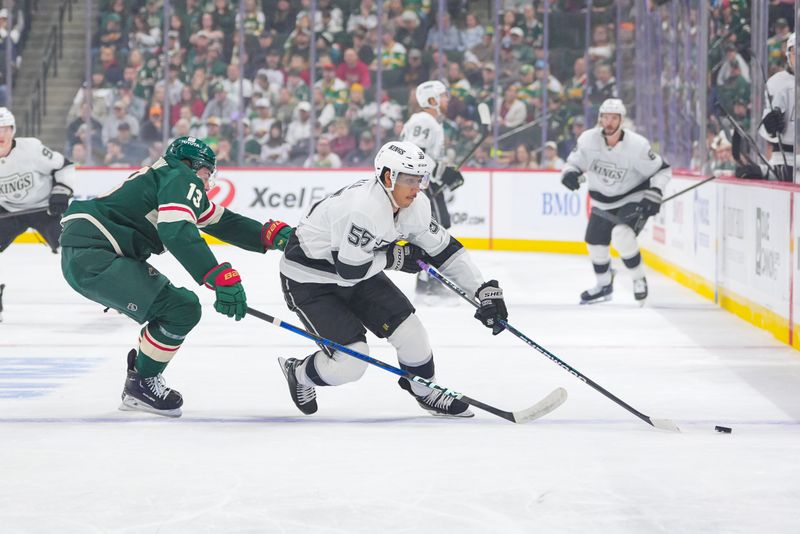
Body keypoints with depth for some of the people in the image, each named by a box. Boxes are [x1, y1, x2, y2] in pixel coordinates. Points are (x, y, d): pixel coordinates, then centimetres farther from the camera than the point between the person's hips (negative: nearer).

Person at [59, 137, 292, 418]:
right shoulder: (182, 178, -5)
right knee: (182, 308, -13)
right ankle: (141, 385, 1)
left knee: (181, 306, 21)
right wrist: (223, 279, -28)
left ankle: (138, 384, 26)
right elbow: (179, 233, -23)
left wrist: (273, 234, 15)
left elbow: (223, 222, 27)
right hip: (93, 258, -11)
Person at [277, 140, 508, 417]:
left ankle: (426, 393, 25)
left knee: (409, 331, -2)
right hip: (310, 279, -8)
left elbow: (444, 249, 1)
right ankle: (299, 373, 17)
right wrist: (394, 258, -17)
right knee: (350, 362, -15)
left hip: (358, 273, 8)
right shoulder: (365, 207, -34)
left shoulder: (414, 206, -8)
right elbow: (349, 269, -31)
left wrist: (485, 290, -5)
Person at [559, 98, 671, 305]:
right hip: (603, 202, 5)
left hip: (633, 199, -5)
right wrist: (569, 173, -23)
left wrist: (654, 193, -27)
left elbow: (663, 170, -13)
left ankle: (639, 279, -8)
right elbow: (574, 162, 0)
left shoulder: (637, 145, -23)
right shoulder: (588, 139, -15)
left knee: (621, 233, -28)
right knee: (595, 242, 8)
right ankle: (604, 285, 34)